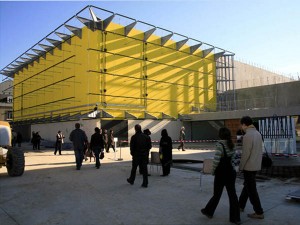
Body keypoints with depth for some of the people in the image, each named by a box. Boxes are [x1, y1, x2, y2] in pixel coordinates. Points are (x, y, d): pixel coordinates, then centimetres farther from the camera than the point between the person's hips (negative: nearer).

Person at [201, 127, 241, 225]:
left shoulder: (220, 144, -17)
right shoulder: (231, 145, 5)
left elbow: (216, 160, -22)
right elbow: (232, 159, 9)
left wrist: (213, 171, -9)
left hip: (221, 173, -6)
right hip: (231, 172, 6)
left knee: (217, 194, 10)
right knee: (232, 194, 9)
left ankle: (209, 211, 30)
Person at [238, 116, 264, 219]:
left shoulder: (247, 136, -21)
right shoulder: (258, 134, 7)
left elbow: (245, 154, -22)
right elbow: (259, 151, 12)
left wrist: (240, 167, -10)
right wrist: (256, 162, 18)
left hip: (249, 167, -9)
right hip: (256, 165, 9)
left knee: (251, 189, 2)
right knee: (247, 186, 19)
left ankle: (259, 212, 10)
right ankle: (241, 205, 33)